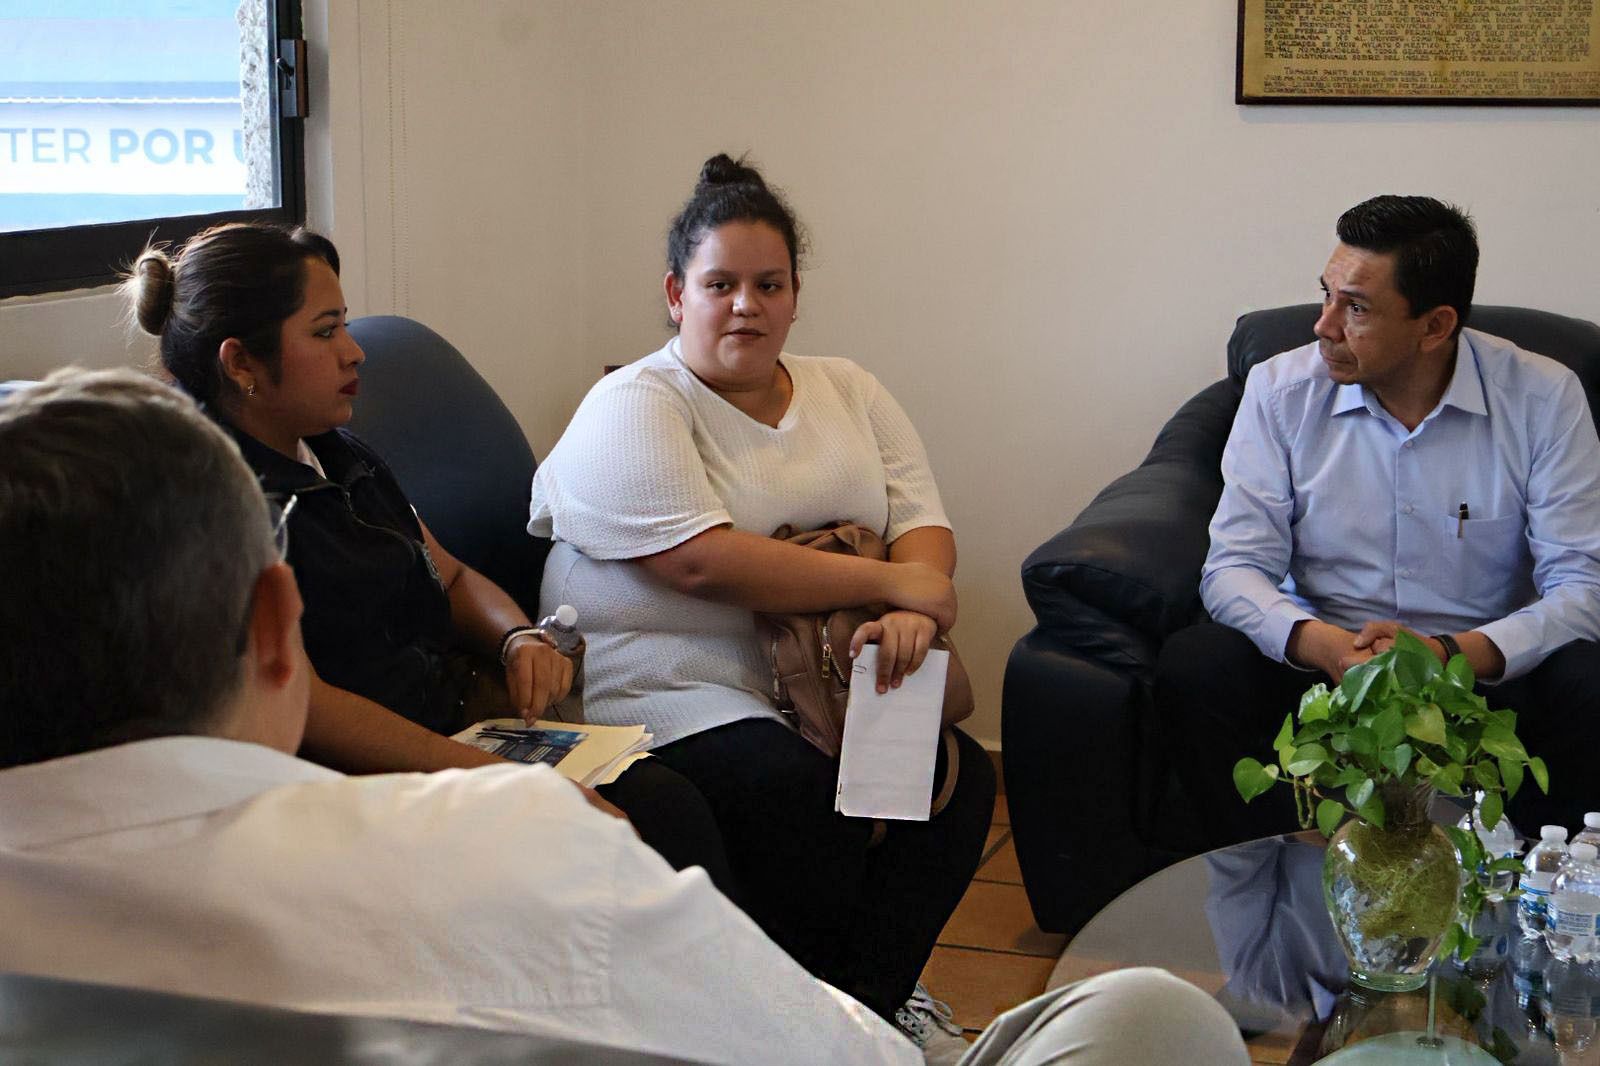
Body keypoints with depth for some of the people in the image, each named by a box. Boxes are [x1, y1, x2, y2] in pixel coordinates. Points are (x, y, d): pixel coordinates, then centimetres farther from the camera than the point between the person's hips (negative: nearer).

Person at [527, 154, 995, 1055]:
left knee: (960, 773, -21)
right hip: (676, 690, -5)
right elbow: (704, 562, -18)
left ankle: (873, 992, -5)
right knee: (800, 796, -31)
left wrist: (912, 615, -19)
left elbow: (923, 525, 6)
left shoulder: (849, 393, 16)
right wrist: (892, 583, -16)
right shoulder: (633, 409, -4)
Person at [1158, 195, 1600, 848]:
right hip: (1322, 667, 1)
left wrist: (1454, 655, -28)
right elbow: (1234, 567, -7)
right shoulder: (1280, 391, -3)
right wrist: (1326, 646, -28)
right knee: (1193, 666, -27)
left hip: (1483, 672, -1)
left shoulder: (1542, 398, -7)